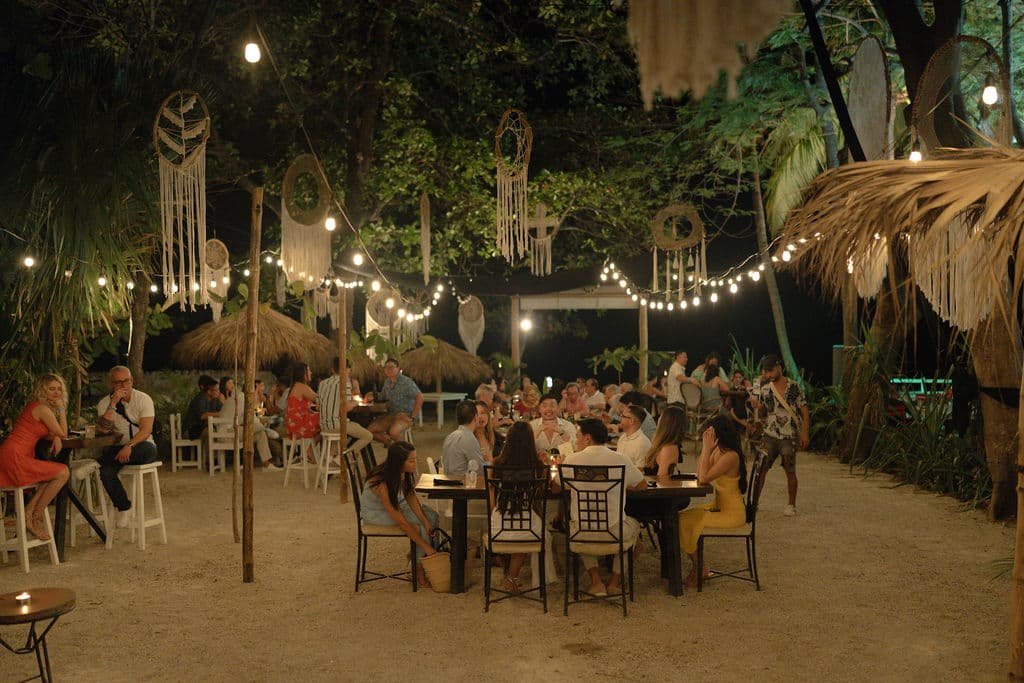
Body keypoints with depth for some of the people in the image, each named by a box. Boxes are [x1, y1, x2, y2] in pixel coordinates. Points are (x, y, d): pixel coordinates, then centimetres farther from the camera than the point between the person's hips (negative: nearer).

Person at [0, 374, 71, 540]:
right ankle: (36, 517, -1)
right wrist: (62, 409, -1)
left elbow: (50, 433, 25)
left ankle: (29, 512, 9)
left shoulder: (36, 406, 18)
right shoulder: (43, 408, -12)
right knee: (62, 473, -11)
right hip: (14, 456, -10)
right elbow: (63, 433, -4)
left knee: (54, 473, 15)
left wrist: (56, 437, 3)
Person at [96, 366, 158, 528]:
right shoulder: (105, 403, 1)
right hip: (116, 447, 2)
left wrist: (129, 446, -32)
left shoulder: (143, 399, -5)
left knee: (149, 450, -38)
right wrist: (113, 404, -21)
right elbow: (103, 430, -16)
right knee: (106, 472, -28)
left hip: (140, 446, -2)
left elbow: (146, 430, -16)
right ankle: (123, 507, -8)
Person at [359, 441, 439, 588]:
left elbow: (411, 497, -5)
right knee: (418, 526, -22)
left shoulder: (404, 473, -17)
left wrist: (426, 522, -17)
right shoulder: (382, 484, -37)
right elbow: (401, 522, -33)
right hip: (375, 513, -7)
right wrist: (425, 545, -29)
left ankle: (417, 555, 4)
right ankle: (419, 567, -4)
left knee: (432, 515, -6)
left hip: (395, 504, 7)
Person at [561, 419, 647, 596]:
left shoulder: (572, 460, -7)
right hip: (615, 532, 0)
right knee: (633, 524, 34)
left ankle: (596, 580, 21)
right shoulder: (620, 459, -5)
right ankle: (615, 580, 27)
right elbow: (642, 485, 10)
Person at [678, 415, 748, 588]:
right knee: (680, 516, 5)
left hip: (732, 513, -9)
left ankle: (699, 570, 5)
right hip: (719, 507, 9)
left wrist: (707, 449, -24)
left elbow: (704, 478, -28)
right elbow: (699, 477, 4)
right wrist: (705, 449, -1)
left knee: (684, 522, -14)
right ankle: (699, 568, 12)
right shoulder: (717, 451, 4)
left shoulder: (730, 456, -23)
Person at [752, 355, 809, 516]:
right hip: (769, 435, 3)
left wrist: (805, 433, -10)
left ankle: (791, 505, 17)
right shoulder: (764, 389, 5)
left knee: (790, 471, 4)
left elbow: (805, 411, -4)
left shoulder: (794, 387, -5)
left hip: (789, 436, -3)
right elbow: (757, 407, 12)